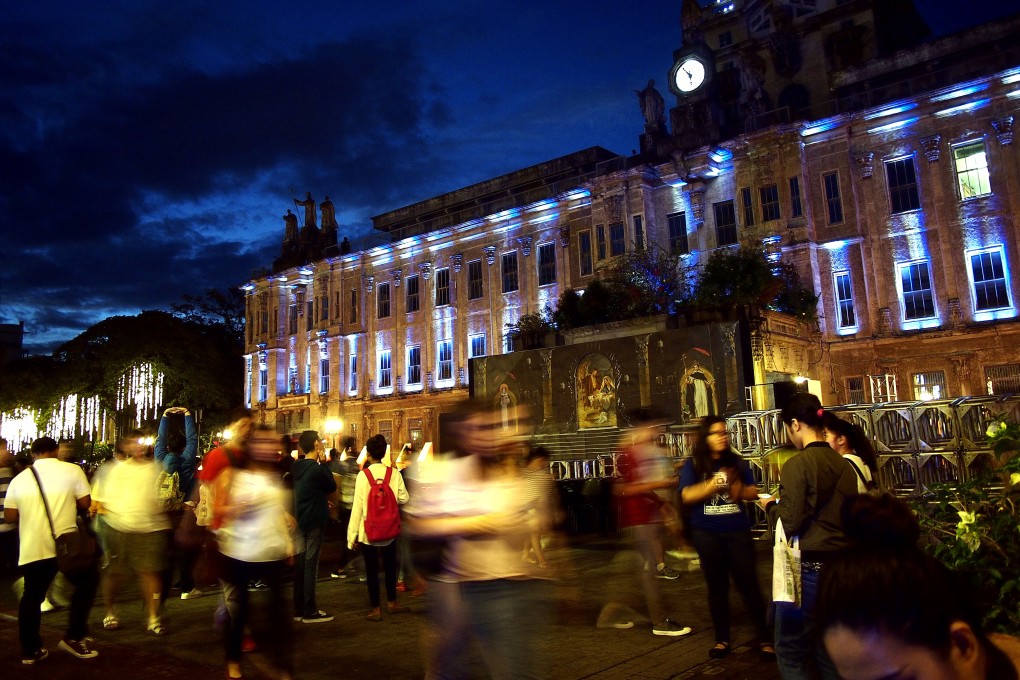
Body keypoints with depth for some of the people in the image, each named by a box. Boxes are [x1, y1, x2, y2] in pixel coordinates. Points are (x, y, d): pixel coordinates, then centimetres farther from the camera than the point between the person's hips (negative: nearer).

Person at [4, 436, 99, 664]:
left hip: (31, 548, 4)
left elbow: (10, 517, 6)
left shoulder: (19, 478, 7)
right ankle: (74, 637, 12)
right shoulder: (72, 470, -2)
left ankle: (30, 650, 21)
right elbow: (85, 503, -4)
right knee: (86, 583, 16)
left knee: (32, 596, 17)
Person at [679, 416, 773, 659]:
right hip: (707, 534, -1)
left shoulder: (737, 462, 5)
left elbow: (753, 492, 6)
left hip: (737, 531, 1)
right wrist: (714, 483, -22)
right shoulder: (693, 464, -3)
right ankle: (722, 639, 22)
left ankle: (765, 638, 15)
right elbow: (687, 496, -13)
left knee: (749, 584, 3)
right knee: (717, 587, 11)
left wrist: (739, 490, -15)